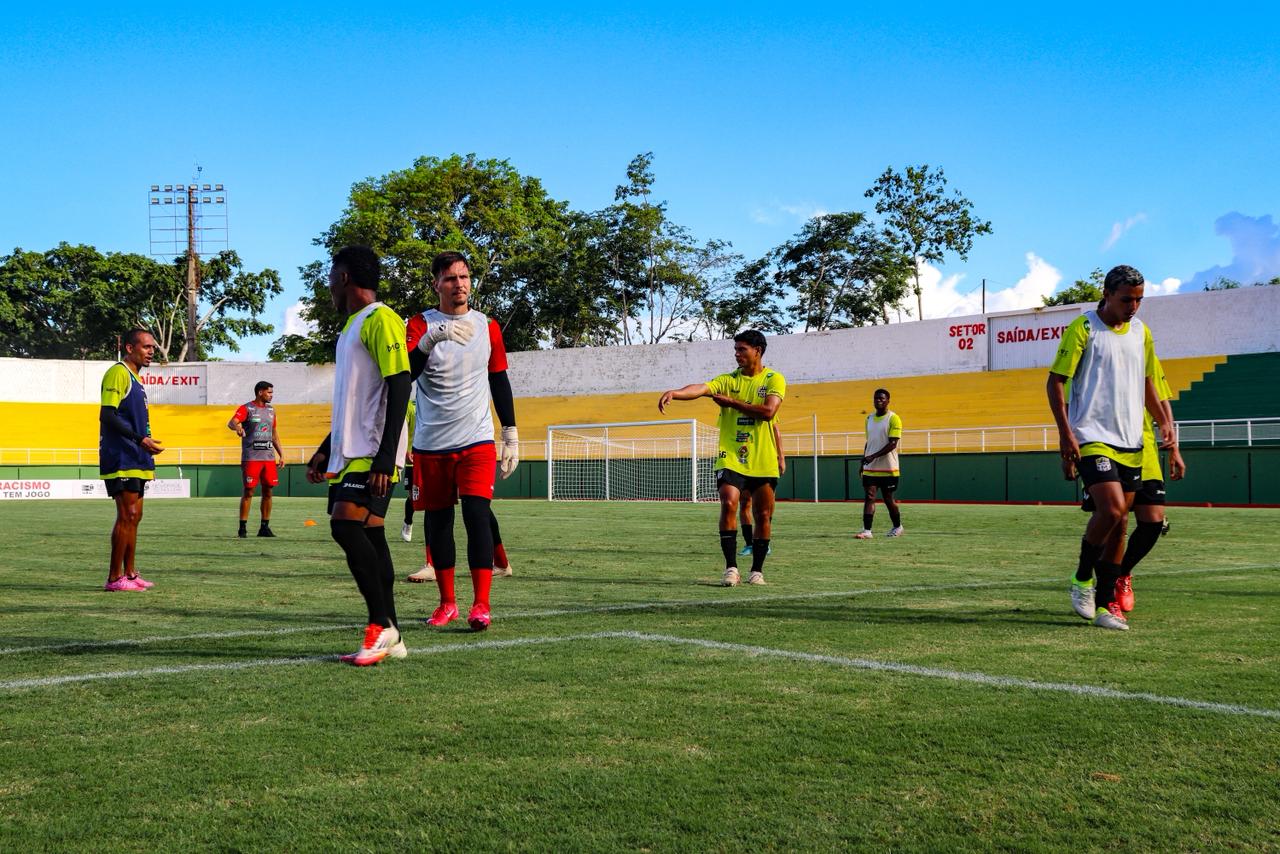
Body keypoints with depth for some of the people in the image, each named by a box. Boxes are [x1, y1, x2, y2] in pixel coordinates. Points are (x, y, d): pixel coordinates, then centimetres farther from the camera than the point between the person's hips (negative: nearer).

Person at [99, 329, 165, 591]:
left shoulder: (134, 378, 20)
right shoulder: (118, 373, -9)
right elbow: (107, 415, -19)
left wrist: (147, 458, 23)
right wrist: (141, 439, -23)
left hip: (136, 461, 10)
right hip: (121, 459, -10)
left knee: (133, 516, 11)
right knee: (127, 515, -11)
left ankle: (130, 574, 17)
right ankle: (114, 578, -8)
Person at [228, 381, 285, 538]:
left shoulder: (271, 410, 16)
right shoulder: (246, 409, -4)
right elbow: (231, 423, -20)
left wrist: (281, 454, 18)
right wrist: (238, 427, -44)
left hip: (269, 457, 6)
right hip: (251, 458, -6)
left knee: (268, 491, 5)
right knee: (249, 492, -6)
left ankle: (264, 527, 13)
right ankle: (242, 528, 0)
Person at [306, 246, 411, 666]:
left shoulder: (381, 320, -9)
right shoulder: (351, 326, 23)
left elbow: (399, 390, -17)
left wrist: (385, 459, -23)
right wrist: (325, 451, 27)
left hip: (372, 453, -10)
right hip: (348, 452, 10)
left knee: (347, 525, -19)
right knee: (368, 536, 6)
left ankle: (381, 625, -12)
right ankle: (389, 638, 8)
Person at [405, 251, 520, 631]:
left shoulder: (488, 327, 6)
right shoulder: (421, 324, 0)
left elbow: (500, 383, 13)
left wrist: (511, 435, 10)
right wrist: (431, 338, -32)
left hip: (476, 441, 0)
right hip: (431, 444, 1)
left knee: (476, 514, -14)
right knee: (437, 521, 7)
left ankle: (480, 605, -13)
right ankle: (447, 603, 19)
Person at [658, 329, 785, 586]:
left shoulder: (774, 379, 2)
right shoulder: (728, 380, 6)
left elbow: (768, 411, -15)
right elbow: (700, 388, -13)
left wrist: (732, 402, -11)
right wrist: (674, 392, -33)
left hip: (763, 461, 0)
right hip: (731, 457, 0)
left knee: (763, 516, 4)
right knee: (728, 505, -17)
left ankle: (757, 570, 17)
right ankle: (731, 567, -9)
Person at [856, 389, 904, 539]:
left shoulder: (893, 419, -8)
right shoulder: (869, 418, 12)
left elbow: (893, 444, -16)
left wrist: (874, 456, -24)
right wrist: (863, 462, 16)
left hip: (888, 468, -5)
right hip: (870, 468, 5)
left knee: (888, 499, 6)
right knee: (869, 497, -7)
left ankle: (897, 528, 25)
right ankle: (867, 531, -12)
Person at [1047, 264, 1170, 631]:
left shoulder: (1141, 332, 13)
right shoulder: (1083, 329, -5)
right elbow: (1055, 382, -6)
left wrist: (1163, 421, 8)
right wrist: (1065, 433, -15)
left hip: (1130, 441, 6)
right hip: (1092, 437, -6)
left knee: (1118, 523, 6)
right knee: (1111, 510, -21)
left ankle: (1104, 604, 13)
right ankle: (1082, 579, 1)